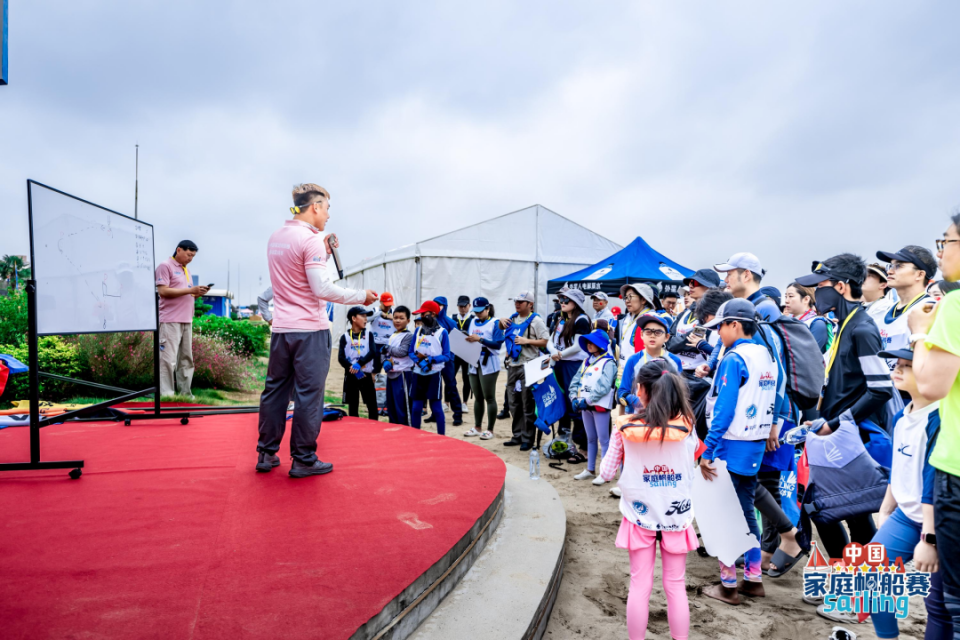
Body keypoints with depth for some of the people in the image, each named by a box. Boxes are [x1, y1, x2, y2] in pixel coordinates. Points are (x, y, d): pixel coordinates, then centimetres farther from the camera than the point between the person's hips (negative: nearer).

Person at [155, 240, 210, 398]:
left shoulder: (186, 270, 20)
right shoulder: (165, 266, -4)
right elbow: (163, 291, -14)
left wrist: (197, 293, 0)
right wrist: (190, 290, -16)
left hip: (187, 320, 8)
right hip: (171, 320, -8)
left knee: (186, 359, 9)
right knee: (168, 359, -8)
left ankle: (185, 393, 14)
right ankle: (166, 394, -5)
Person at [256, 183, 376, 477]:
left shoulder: (275, 237, 13)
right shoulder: (310, 240, -14)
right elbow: (322, 289, -19)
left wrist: (324, 253, 17)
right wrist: (361, 296, -11)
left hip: (280, 329, 8)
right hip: (310, 331, -8)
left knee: (275, 390, 14)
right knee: (308, 395, 0)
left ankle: (266, 454, 22)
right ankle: (303, 460, 8)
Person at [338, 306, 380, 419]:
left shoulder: (368, 334, 4)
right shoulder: (345, 337, 0)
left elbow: (372, 353, -9)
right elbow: (341, 358, -7)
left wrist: (359, 363, -22)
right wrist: (352, 368, -20)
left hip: (366, 375, 1)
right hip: (350, 376, 0)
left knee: (372, 405, 0)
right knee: (353, 406, 8)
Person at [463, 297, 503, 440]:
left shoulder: (495, 323, -6)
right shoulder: (473, 321, 12)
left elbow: (498, 344, -15)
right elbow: (469, 338, 13)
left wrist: (479, 339, -22)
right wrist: (467, 340, -9)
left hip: (489, 365, -6)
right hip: (474, 364, 6)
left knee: (489, 398, 0)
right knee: (477, 397, 13)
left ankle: (490, 430, 7)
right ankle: (477, 427, 22)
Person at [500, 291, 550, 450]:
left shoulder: (536, 321, -7)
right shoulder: (512, 319, 13)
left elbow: (545, 342, -12)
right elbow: (503, 330, 32)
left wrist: (526, 341, -19)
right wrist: (501, 321, 11)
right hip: (513, 365, 7)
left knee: (527, 404, -3)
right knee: (514, 403, 13)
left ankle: (528, 439, 6)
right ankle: (517, 436, 23)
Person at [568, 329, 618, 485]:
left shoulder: (608, 363, -9)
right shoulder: (586, 361, 13)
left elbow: (603, 387, -19)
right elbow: (576, 380, 9)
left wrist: (587, 400, -21)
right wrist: (574, 398, -6)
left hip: (600, 406, -7)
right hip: (585, 405, 7)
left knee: (603, 439, -1)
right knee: (590, 438, 16)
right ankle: (590, 470, 25)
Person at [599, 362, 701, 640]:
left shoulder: (625, 427, -15)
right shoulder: (686, 426, -12)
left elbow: (606, 473, -5)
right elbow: (694, 454, 7)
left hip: (640, 516, -1)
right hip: (676, 516, 1)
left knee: (639, 586, 12)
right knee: (676, 586, 15)